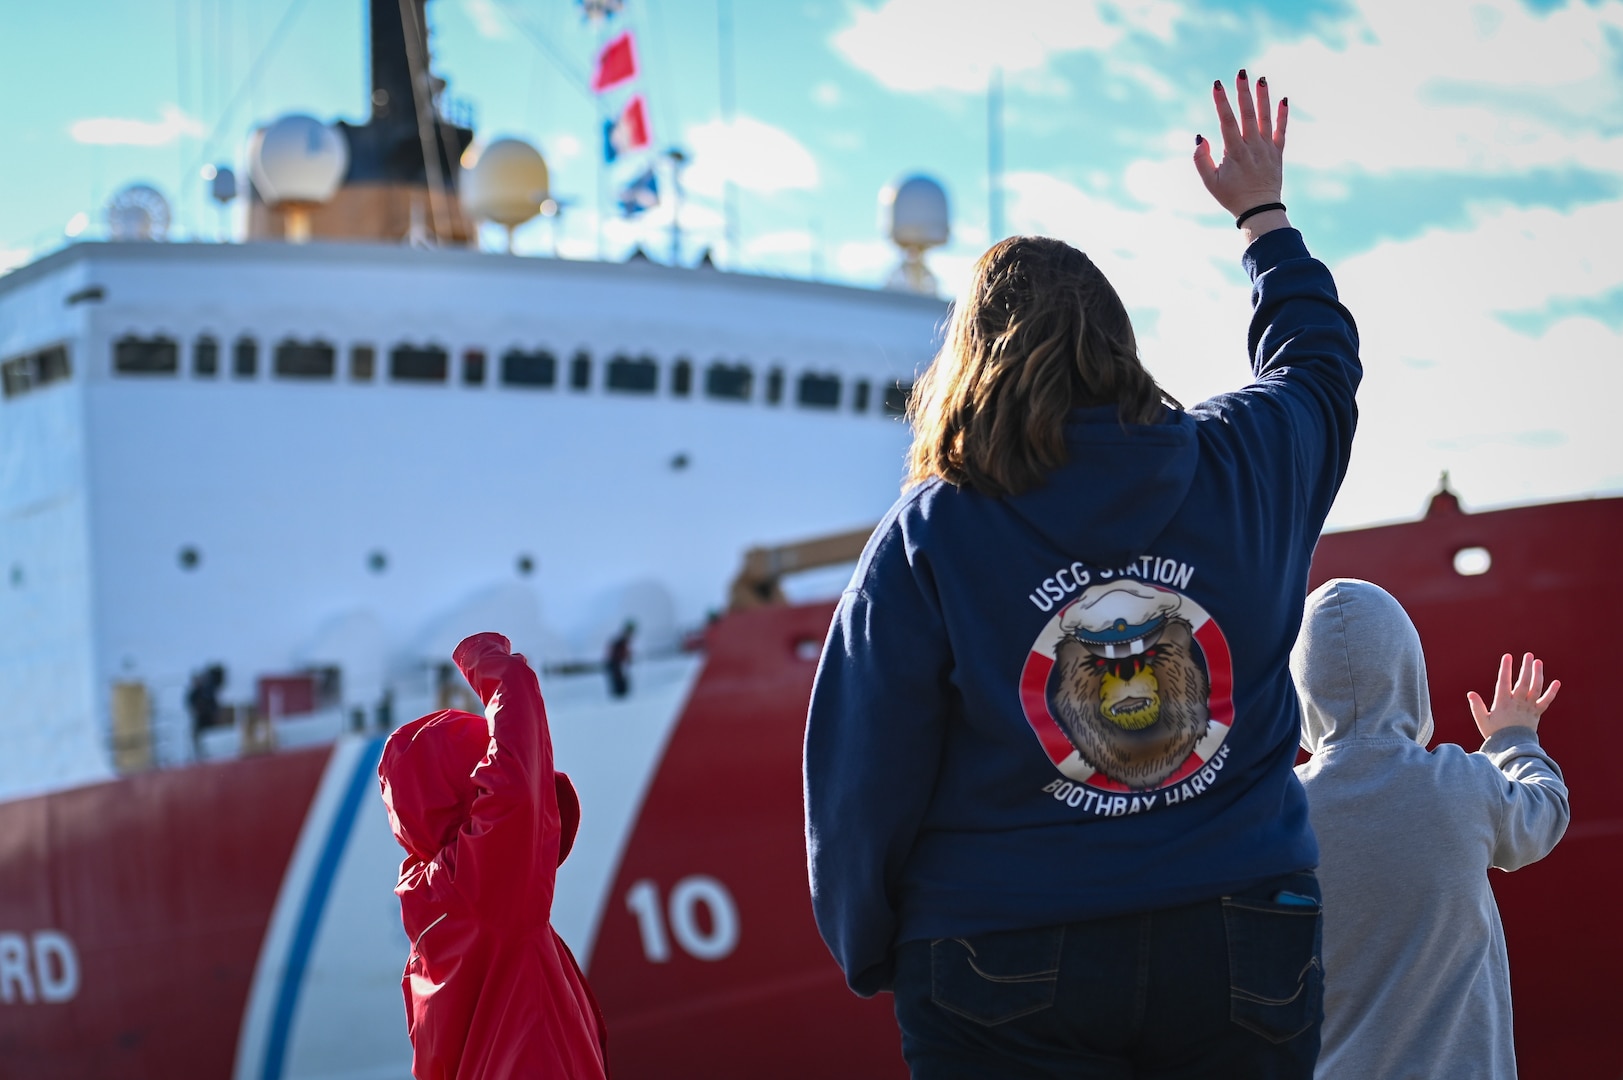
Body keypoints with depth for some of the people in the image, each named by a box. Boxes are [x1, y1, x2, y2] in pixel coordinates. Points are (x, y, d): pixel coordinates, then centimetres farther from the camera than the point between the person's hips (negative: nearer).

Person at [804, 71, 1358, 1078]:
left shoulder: (925, 539, -9)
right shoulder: (1243, 464, 0)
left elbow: (864, 776, -6)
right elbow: (1318, 362, 24)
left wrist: (867, 952, 10)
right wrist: (1266, 215, 40)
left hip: (1008, 973, -2)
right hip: (1243, 944, 3)